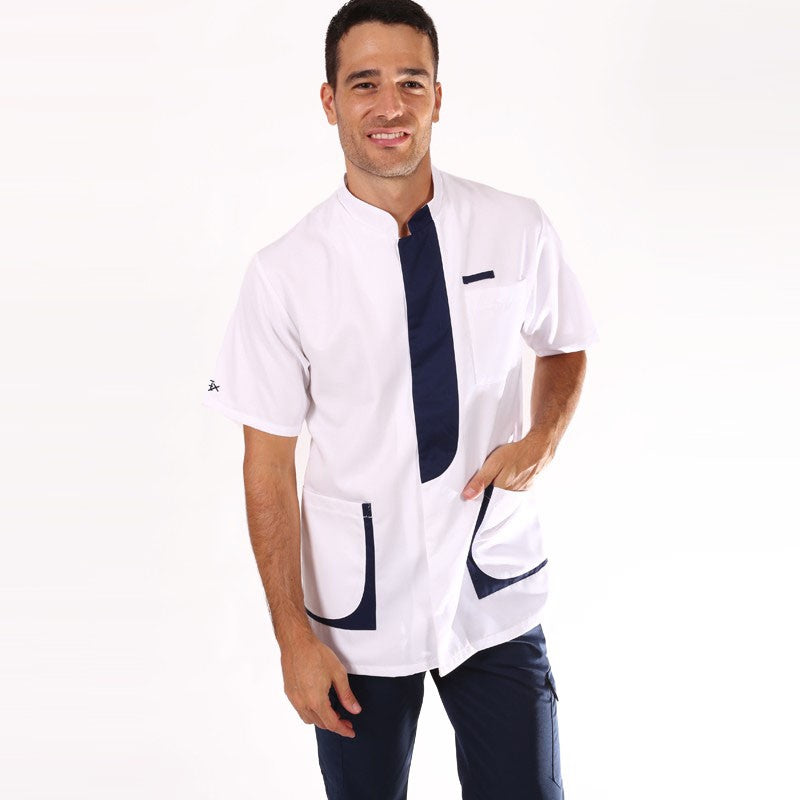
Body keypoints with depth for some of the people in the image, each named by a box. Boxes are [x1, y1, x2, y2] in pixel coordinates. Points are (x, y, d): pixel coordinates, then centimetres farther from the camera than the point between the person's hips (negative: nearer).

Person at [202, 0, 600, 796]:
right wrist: (293, 636, -6)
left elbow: (564, 347, 13)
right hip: (359, 614, -1)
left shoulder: (518, 232, -6)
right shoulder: (284, 274, -12)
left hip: (496, 591, 1)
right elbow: (268, 465, -7)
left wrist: (542, 438, -7)